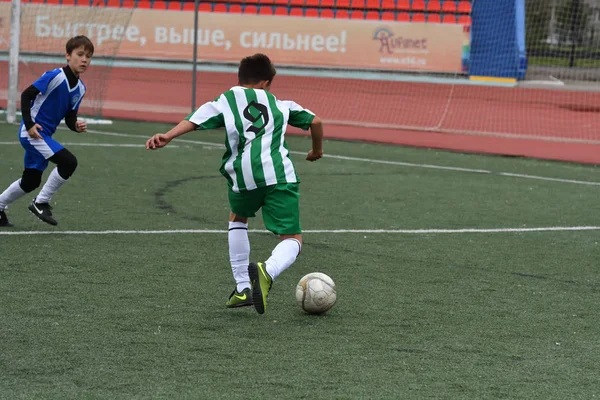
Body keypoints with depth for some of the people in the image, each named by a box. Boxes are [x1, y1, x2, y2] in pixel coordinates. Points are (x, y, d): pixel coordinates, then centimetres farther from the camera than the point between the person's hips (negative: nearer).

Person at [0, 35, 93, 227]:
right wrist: (29, 124, -22)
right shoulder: (55, 76, -18)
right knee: (68, 162, -22)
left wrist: (77, 126, -12)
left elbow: (69, 118, 10)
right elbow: (26, 95, -16)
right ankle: (41, 203, -9)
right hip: (32, 132, -9)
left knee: (31, 182, 18)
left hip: (44, 135, 9)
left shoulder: (80, 88, 5)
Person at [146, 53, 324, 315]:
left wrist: (168, 137, -10)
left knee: (237, 219, 32)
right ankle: (267, 271, -29)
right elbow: (315, 121, 28)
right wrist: (317, 151, 46)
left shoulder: (226, 100, 20)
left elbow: (195, 121, 3)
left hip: (243, 175, 1)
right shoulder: (279, 104, 27)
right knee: (292, 239, 6)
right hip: (279, 174, -1)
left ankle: (242, 287, 24)